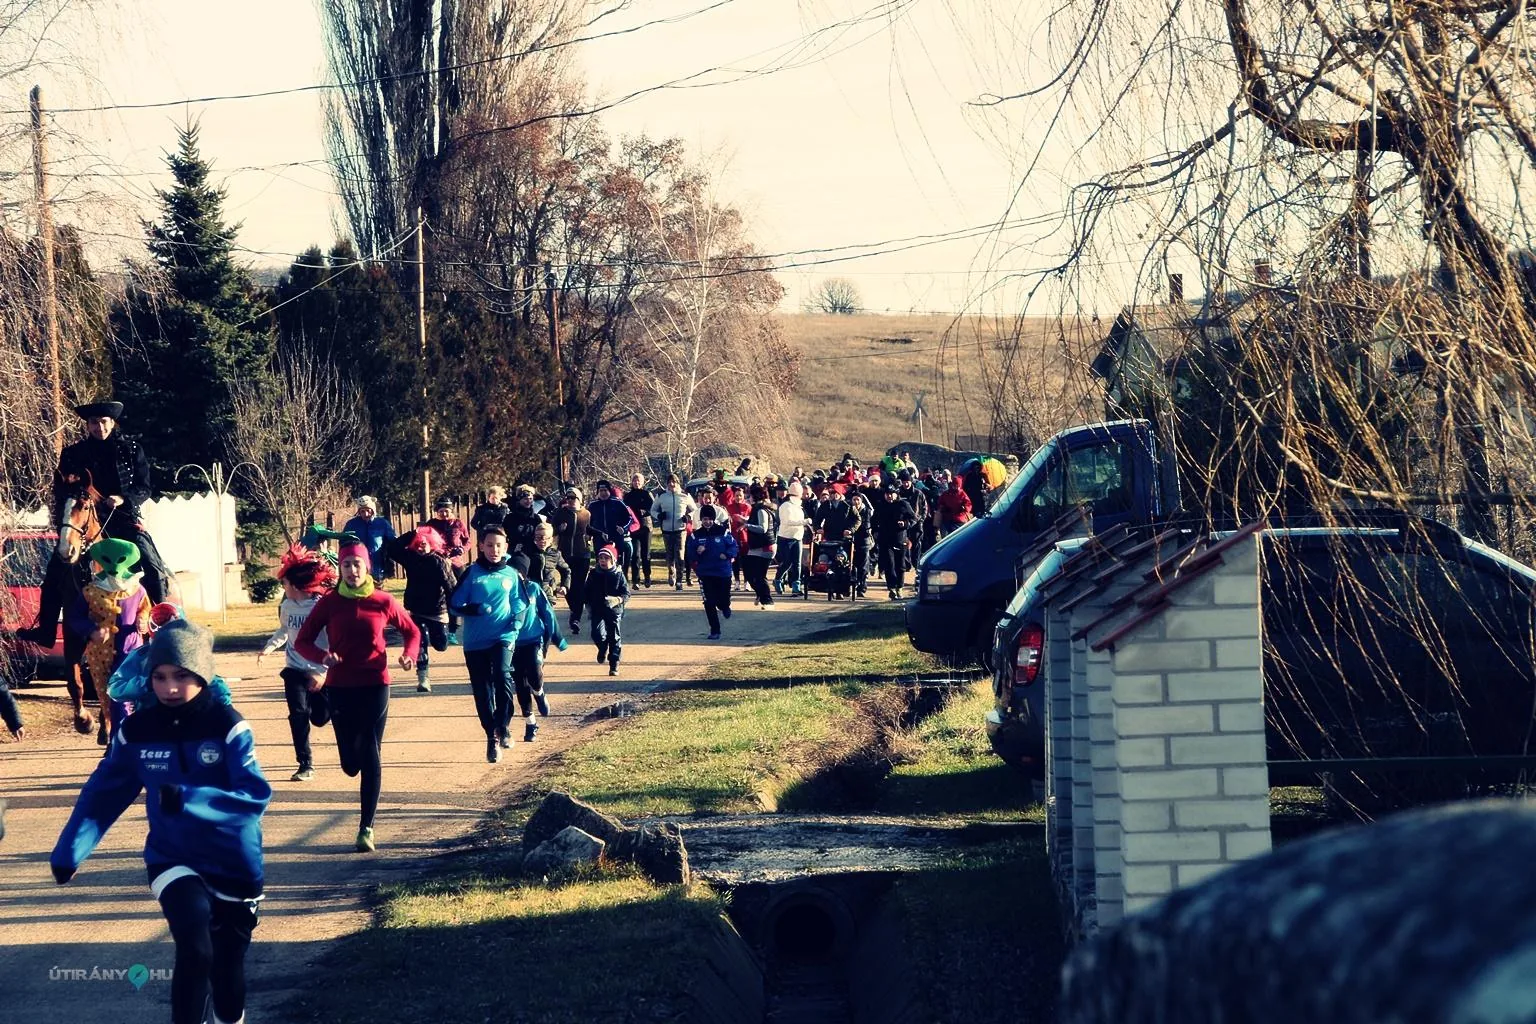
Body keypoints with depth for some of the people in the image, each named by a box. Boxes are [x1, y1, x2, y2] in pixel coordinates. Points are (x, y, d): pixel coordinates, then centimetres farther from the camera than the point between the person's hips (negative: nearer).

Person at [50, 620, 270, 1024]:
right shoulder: (138, 729, -8)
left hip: (233, 861, 0)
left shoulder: (227, 725, -17)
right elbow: (103, 793, 1)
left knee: (228, 961, 16)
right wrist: (70, 851, -7)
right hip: (173, 859, 0)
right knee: (194, 949, -24)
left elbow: (256, 796, -25)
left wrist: (188, 798, -37)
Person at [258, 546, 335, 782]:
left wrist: (321, 672, -22)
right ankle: (305, 765, -2)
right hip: (295, 670, 3)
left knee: (320, 718, 5)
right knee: (298, 714, -12)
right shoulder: (287, 606, 0)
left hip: (319, 672, -3)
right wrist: (269, 647, 7)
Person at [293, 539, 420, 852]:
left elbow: (412, 631, 12)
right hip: (340, 686, 1)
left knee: (371, 757, -6)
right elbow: (302, 642, 0)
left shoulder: (383, 602, -1)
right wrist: (323, 656, -20)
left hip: (375, 685, -1)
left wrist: (410, 655, -9)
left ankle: (366, 828, -3)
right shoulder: (329, 603, -1)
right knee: (350, 762, 3)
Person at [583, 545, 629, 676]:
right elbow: (587, 592, 14)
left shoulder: (619, 575, -3)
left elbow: (626, 594, -3)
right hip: (597, 611, 1)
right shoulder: (594, 575, 4)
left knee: (615, 638, 1)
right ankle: (603, 648, 15)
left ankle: (614, 665, 12)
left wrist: (617, 600, -22)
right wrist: (588, 605, 4)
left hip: (614, 611, -1)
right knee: (597, 633, -19)